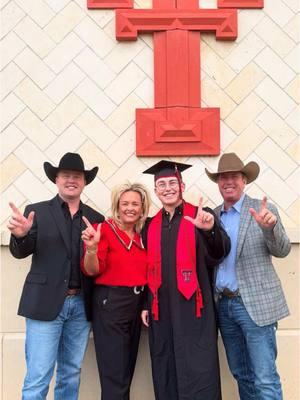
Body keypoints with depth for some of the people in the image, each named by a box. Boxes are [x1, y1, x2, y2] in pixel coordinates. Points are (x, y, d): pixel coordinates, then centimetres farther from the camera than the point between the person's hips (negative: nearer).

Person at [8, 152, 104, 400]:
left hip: (81, 304, 3)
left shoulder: (95, 218, 8)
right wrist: (21, 235, -27)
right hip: (46, 303, -3)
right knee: (38, 378, 0)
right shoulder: (37, 211, 1)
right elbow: (20, 252, -7)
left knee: (71, 375, 16)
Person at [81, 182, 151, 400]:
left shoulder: (143, 235, 8)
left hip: (137, 304, 7)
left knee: (127, 371, 17)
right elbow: (92, 270, -15)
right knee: (114, 374, -2)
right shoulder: (104, 229, -9)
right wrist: (92, 247, -32)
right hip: (110, 304, -6)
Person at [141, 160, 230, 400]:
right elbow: (147, 268, 15)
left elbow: (218, 254, -15)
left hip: (193, 306, -4)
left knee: (197, 371, 0)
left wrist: (210, 229, -34)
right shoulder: (151, 226, 10)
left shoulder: (200, 216, -2)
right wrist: (146, 304, 10)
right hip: (162, 310, 4)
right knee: (165, 372, 12)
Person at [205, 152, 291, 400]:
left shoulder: (263, 211, -3)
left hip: (256, 304, -5)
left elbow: (282, 250, -9)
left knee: (265, 379, -2)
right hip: (224, 305, 5)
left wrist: (270, 226, -28)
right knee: (241, 374, 16)